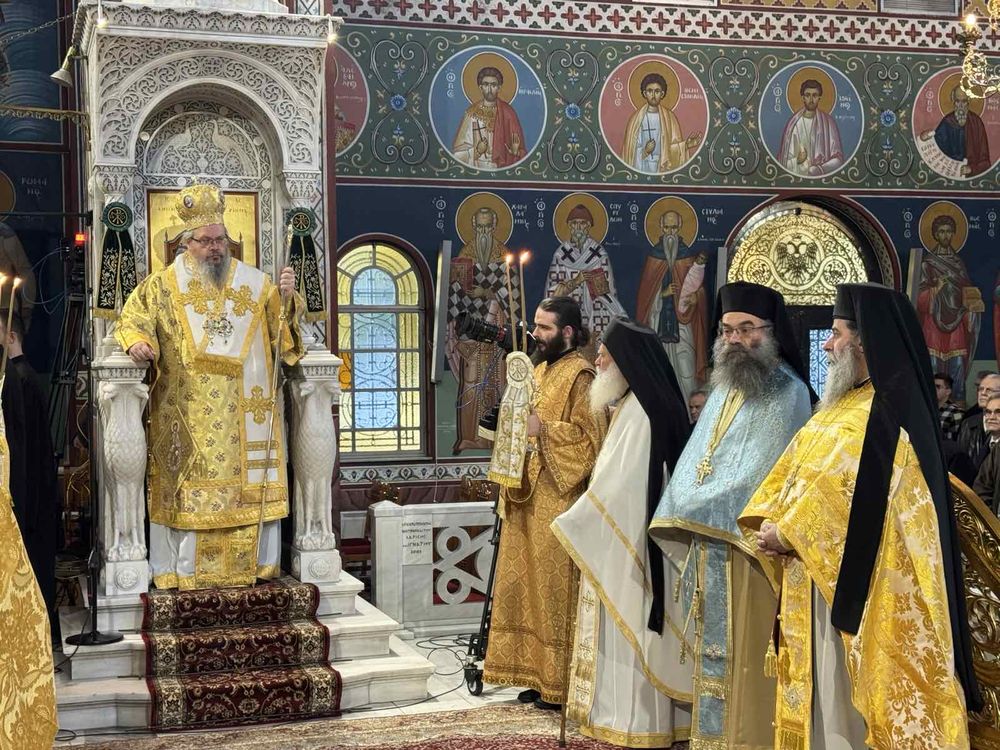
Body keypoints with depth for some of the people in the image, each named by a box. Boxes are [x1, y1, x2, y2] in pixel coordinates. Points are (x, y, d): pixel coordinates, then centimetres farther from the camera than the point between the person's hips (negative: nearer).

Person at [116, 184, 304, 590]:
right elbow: (133, 320, 6)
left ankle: (256, 563, 11)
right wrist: (138, 342, -16)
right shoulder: (162, 286, 6)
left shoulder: (254, 282, 9)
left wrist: (286, 298, -10)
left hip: (244, 413, 1)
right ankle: (181, 569, 5)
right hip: (186, 416, -1)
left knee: (250, 482, 2)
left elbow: (280, 328, 10)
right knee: (187, 484, -2)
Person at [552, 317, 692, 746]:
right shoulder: (632, 405, 14)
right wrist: (581, 519, 13)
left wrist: (574, 523, -13)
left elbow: (622, 480, -20)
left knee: (628, 620, -4)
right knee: (622, 621, 12)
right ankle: (624, 709, 18)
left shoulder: (640, 410, -17)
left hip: (630, 537, -10)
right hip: (621, 533, 10)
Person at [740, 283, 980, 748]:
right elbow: (795, 474, 14)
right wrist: (767, 522, -2)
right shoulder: (848, 406, 15)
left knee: (855, 699, -2)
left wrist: (785, 536, -15)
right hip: (823, 584, 9)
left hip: (862, 591, -9)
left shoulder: (884, 412, -17)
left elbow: (848, 501, -24)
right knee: (824, 695, 14)